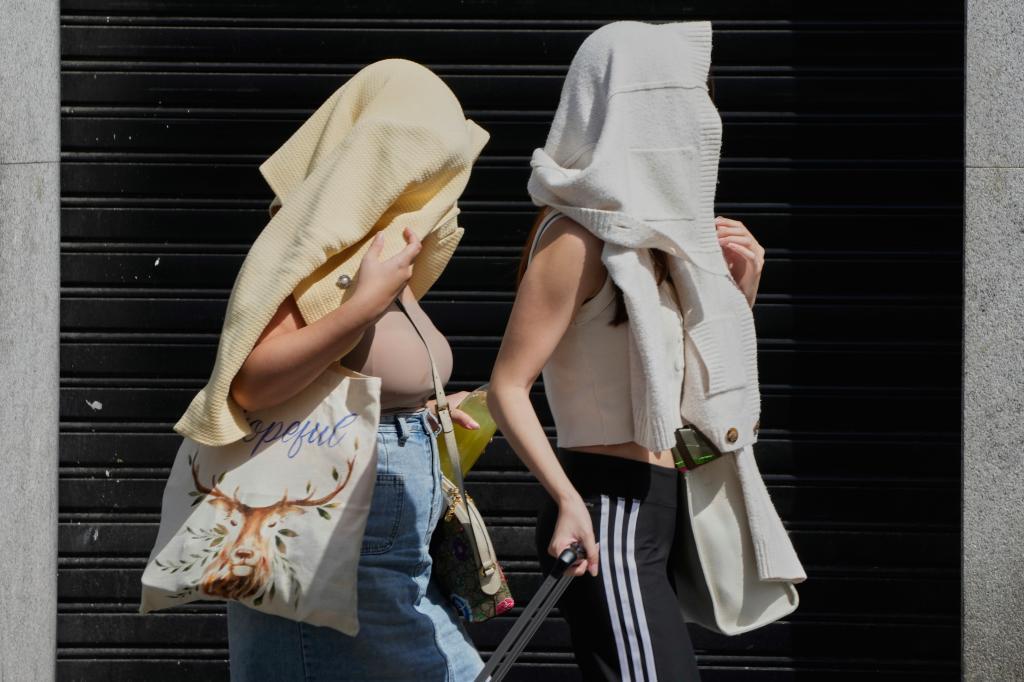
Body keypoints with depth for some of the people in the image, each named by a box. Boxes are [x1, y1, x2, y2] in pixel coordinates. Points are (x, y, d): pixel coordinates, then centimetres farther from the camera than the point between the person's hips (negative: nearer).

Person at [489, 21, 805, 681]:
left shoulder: (652, 236, 14)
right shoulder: (580, 236, -12)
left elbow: (704, 383, 23)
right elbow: (509, 387, -17)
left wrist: (742, 291, 8)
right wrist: (569, 501, -28)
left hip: (658, 516, 9)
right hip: (608, 518, -9)